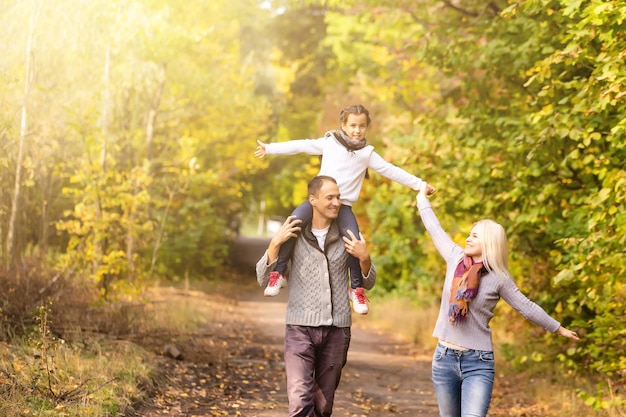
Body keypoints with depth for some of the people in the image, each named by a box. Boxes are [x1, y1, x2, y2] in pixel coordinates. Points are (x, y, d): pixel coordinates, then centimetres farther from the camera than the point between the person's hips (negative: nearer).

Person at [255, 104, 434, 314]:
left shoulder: (367, 153, 8)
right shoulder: (329, 143, 6)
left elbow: (391, 171, 7)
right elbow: (300, 146, 6)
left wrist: (419, 184, 2)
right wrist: (269, 148, 5)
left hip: (344, 204, 1)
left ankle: (357, 289, 0)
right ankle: (278, 274, -12)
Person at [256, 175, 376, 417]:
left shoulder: (348, 236, 4)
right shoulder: (293, 235, 1)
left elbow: (368, 283, 10)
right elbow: (263, 280, -1)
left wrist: (364, 258, -10)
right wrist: (275, 243, -14)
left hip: (337, 330, 2)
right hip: (301, 327, -2)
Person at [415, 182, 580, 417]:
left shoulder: (498, 278, -5)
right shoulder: (456, 258, 3)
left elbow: (527, 307, 5)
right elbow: (435, 230, 17)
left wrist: (558, 329, 12)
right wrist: (422, 199, 30)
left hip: (478, 362, -4)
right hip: (444, 357, 4)